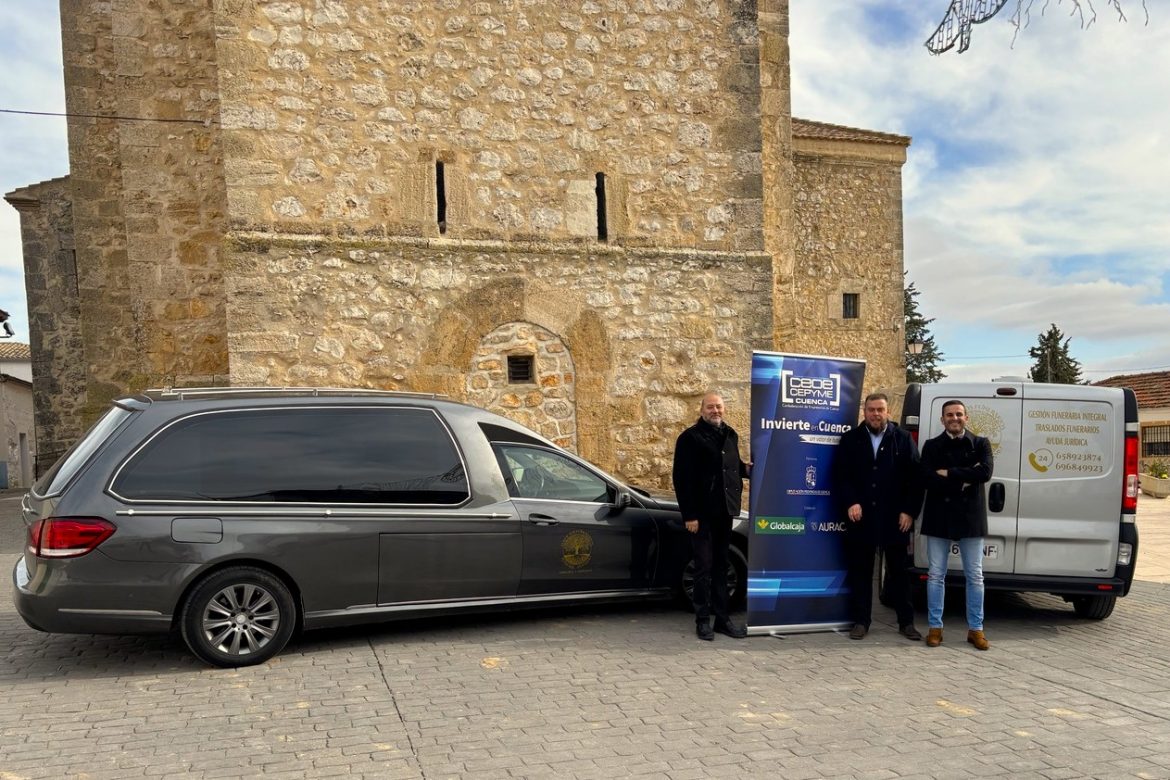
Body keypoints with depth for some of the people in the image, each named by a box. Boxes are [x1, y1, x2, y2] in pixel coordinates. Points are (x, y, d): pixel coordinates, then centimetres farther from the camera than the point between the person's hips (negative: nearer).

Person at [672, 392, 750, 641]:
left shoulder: (730, 435, 12)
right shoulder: (690, 437, -8)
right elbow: (681, 478, -12)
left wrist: (747, 468, 0)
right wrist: (689, 515, -16)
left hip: (725, 511, 6)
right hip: (702, 513, -6)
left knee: (721, 566, 12)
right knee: (704, 567, -1)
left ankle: (722, 618, 19)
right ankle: (702, 620, 8)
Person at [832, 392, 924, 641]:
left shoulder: (903, 439, 4)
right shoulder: (850, 439, 5)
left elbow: (915, 478, 0)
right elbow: (840, 476, 2)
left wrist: (909, 511, -6)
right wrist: (850, 503, -10)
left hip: (895, 518, 0)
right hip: (861, 516, 1)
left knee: (899, 571, 9)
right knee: (860, 571, 7)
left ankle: (906, 621, 19)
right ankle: (860, 621, 15)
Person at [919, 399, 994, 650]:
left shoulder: (980, 444, 5)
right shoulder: (931, 446, 5)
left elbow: (985, 472, -14)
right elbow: (929, 479, -9)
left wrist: (949, 473, -14)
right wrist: (965, 480, -12)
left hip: (971, 517, 0)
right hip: (939, 517, 0)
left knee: (975, 576, 6)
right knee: (936, 575, 5)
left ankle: (975, 629, 16)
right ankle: (935, 627, 13)